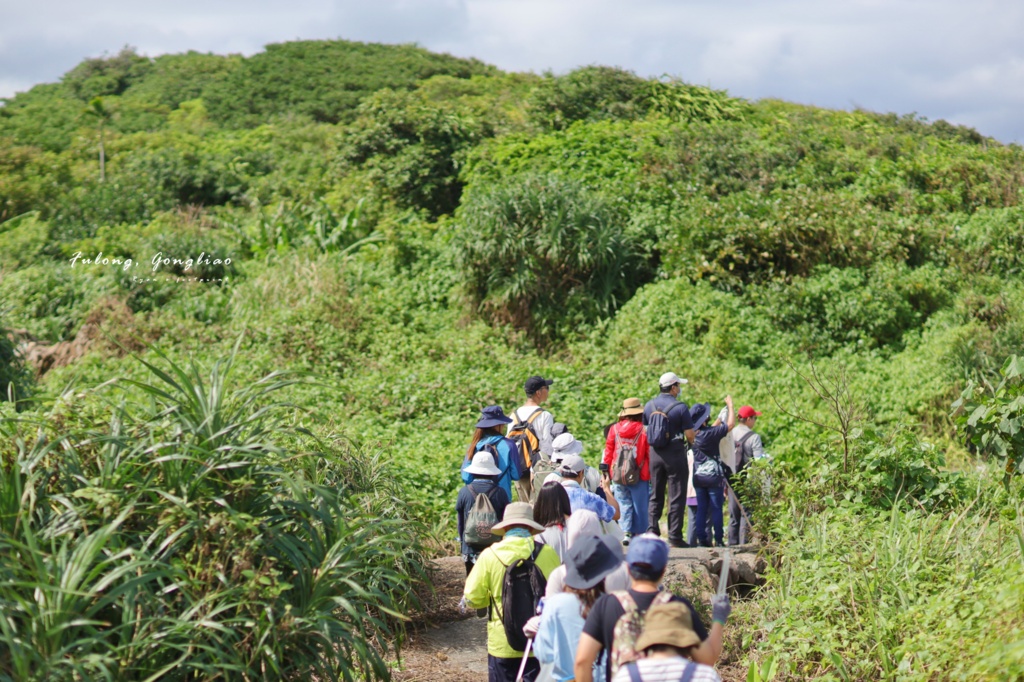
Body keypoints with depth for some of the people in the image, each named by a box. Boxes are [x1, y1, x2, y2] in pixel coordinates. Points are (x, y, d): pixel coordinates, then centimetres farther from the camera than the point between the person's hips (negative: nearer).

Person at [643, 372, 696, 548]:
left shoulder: (649, 405, 5)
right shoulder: (680, 407, -10)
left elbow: (645, 429, 12)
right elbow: (689, 435, -9)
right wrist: (691, 441, 12)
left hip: (655, 453, 5)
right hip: (675, 453, -4)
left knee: (655, 495, 14)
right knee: (677, 497, 1)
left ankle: (652, 530, 4)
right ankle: (675, 536, 0)